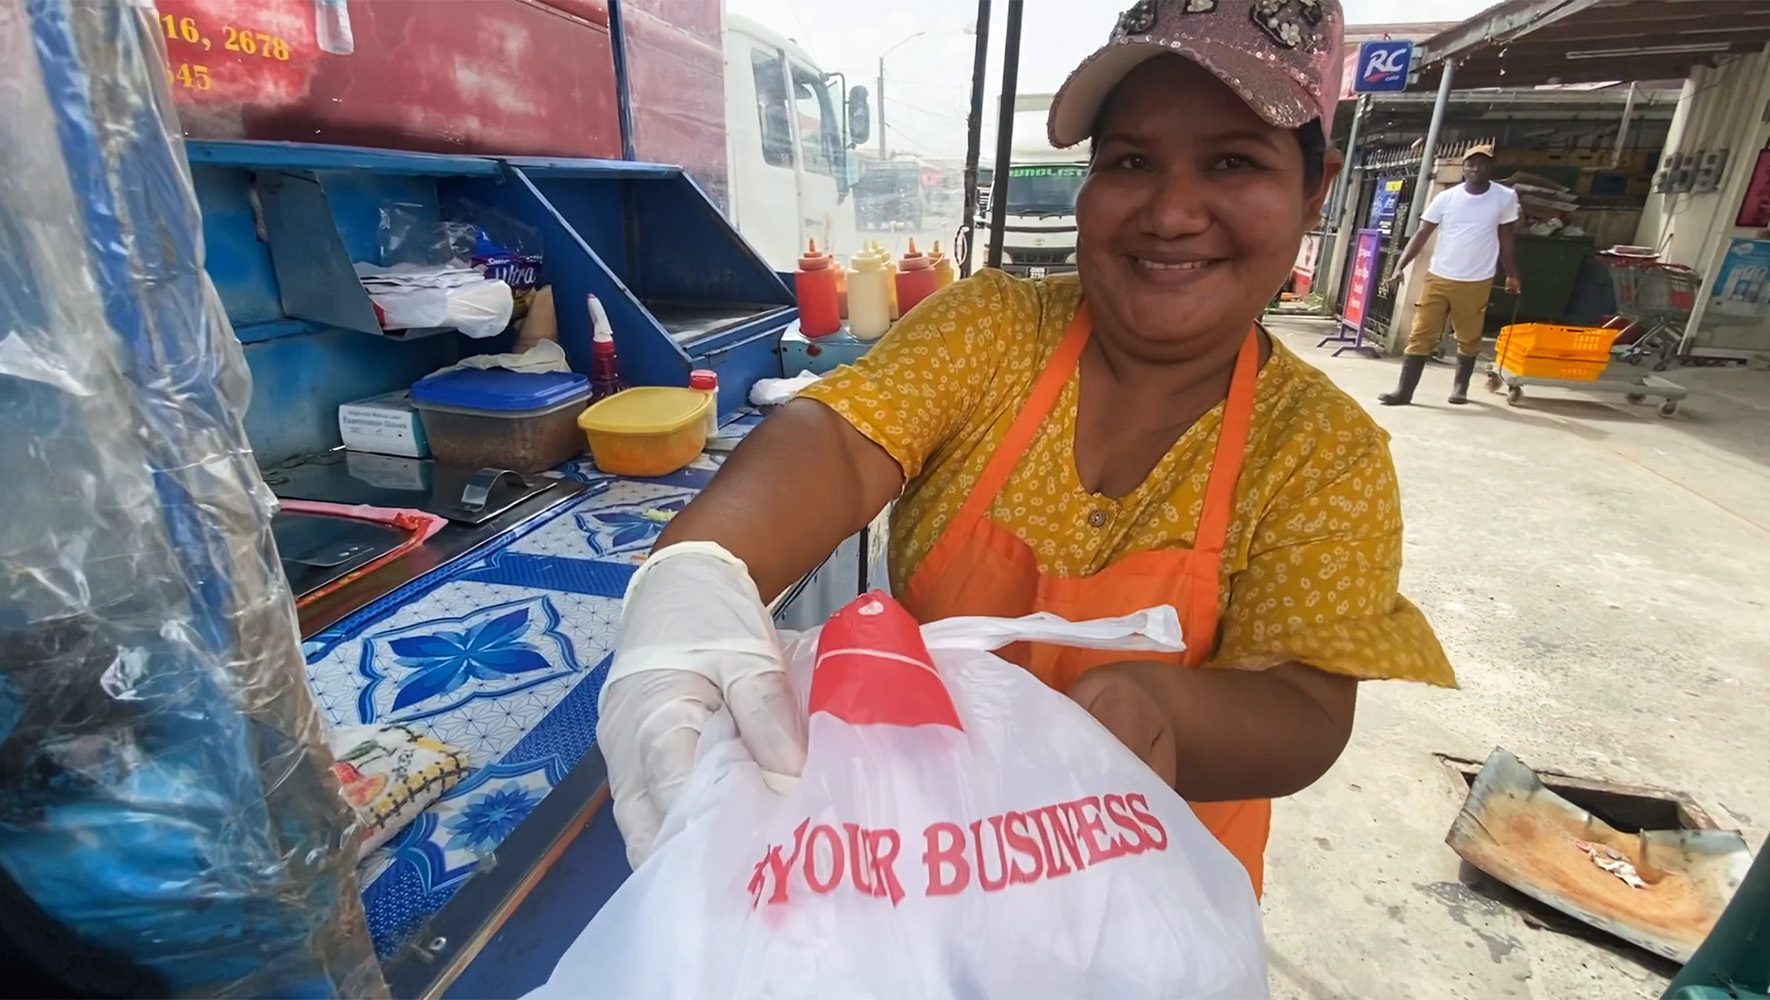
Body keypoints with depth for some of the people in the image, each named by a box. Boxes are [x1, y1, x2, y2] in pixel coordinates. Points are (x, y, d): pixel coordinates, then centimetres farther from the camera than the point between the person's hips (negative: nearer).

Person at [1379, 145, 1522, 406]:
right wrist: (1400, 267, -15)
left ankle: (1460, 387, 26)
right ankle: (1404, 390, -2)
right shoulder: (1446, 198, -2)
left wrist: (1512, 275, 14)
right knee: (1421, 335, -3)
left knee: (1469, 338, 10)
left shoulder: (1505, 197, 1)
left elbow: (1505, 238, 10)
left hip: (1476, 282, 1)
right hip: (1438, 278, 0)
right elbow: (1422, 234, -3)